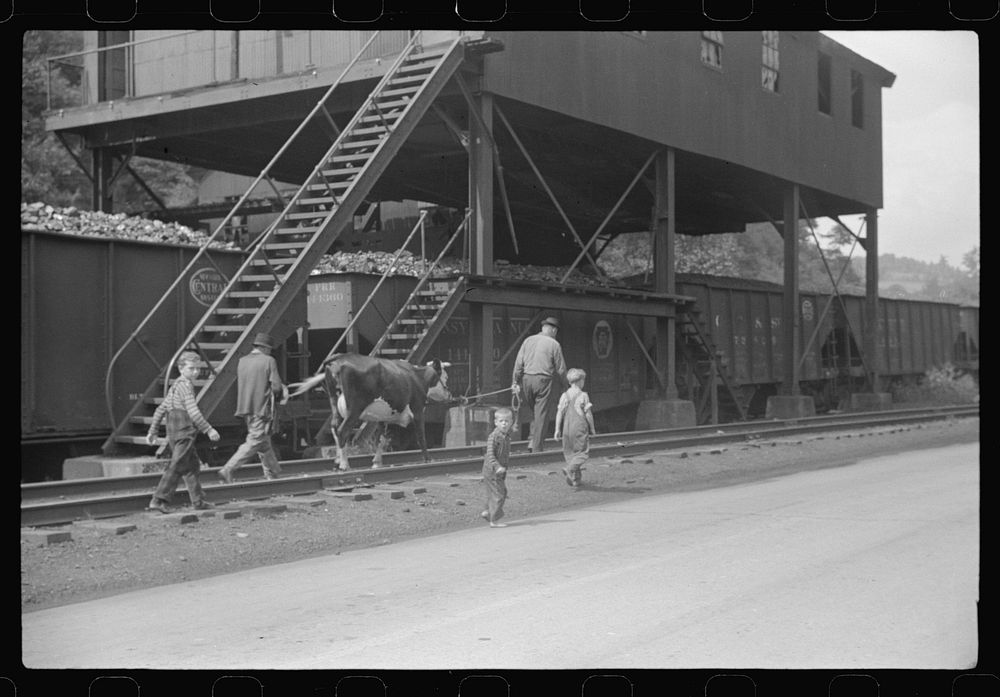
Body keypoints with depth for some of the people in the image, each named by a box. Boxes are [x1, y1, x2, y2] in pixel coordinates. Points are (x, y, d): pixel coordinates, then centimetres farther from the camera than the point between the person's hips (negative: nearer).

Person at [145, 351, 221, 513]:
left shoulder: (175, 385, 17)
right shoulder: (186, 385, -12)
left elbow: (161, 409, 19)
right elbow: (193, 412, -20)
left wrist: (153, 431, 22)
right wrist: (209, 429, -18)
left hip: (174, 433, 10)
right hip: (185, 432, -10)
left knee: (192, 464, 17)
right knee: (177, 467, -8)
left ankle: (198, 501, 23)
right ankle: (159, 500, -9)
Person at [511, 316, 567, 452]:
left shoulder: (528, 340, 8)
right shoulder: (554, 344, -3)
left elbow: (518, 363, 5)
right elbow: (561, 369, -1)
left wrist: (515, 382, 9)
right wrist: (562, 381, 18)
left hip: (527, 379, 4)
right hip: (543, 380, -4)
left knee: (534, 412, 22)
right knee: (541, 416, 2)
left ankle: (533, 440, 10)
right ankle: (536, 449, 4)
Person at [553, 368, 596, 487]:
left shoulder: (564, 396, 5)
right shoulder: (583, 396, -6)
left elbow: (559, 413, 2)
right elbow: (588, 414, -6)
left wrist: (557, 429, 7)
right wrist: (592, 428, 5)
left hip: (567, 428, 5)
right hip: (580, 428, -5)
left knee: (569, 452, 13)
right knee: (583, 452, 1)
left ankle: (575, 478, 15)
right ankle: (570, 468, -21)